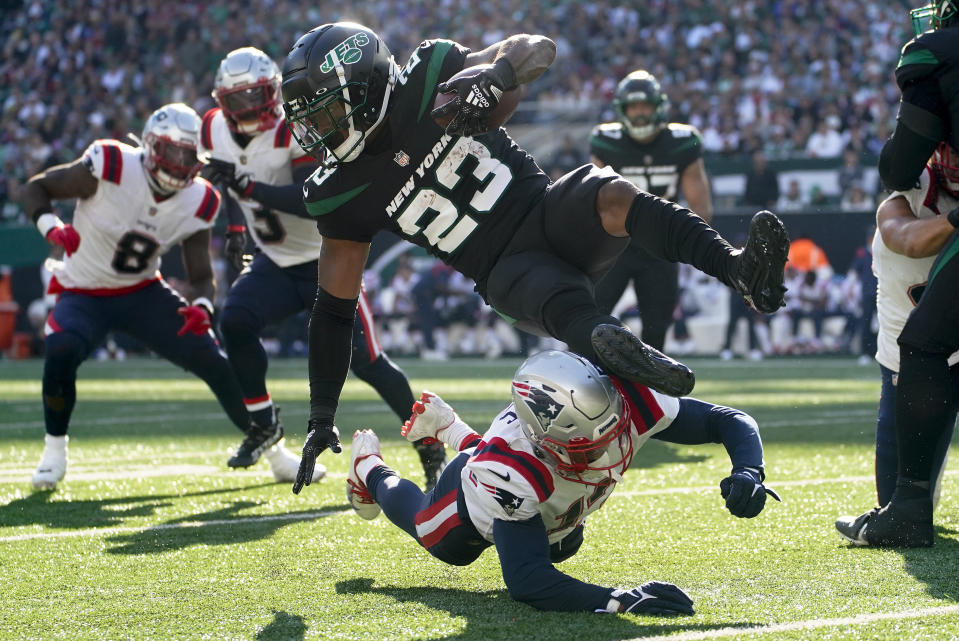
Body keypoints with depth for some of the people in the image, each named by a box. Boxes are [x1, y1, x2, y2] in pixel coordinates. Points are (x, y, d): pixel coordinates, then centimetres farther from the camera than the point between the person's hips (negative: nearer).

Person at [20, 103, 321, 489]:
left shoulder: (198, 203, -10)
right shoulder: (110, 168, -24)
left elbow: (202, 276, -2)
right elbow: (35, 189, -13)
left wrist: (201, 306, -25)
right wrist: (51, 226, -33)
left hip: (143, 293, 4)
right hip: (84, 294, -4)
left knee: (214, 362, -8)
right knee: (62, 351, -35)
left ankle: (275, 455, 9)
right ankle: (54, 451, -9)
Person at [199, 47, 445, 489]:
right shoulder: (216, 131, -3)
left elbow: (313, 201, -36)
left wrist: (246, 186, -41)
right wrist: (236, 227, 11)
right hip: (275, 265, 5)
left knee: (365, 360, -8)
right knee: (234, 321, -21)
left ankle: (429, 442, 9)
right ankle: (263, 425, -4)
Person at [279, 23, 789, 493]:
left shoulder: (427, 78, -4)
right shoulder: (340, 195, -2)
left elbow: (538, 48, 0)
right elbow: (334, 307, 6)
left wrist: (494, 74, -24)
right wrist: (320, 420, 4)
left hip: (550, 215, 1)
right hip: (511, 272, -1)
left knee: (612, 195, -33)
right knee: (563, 306, -35)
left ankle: (737, 268, -50)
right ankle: (631, 360, -69)